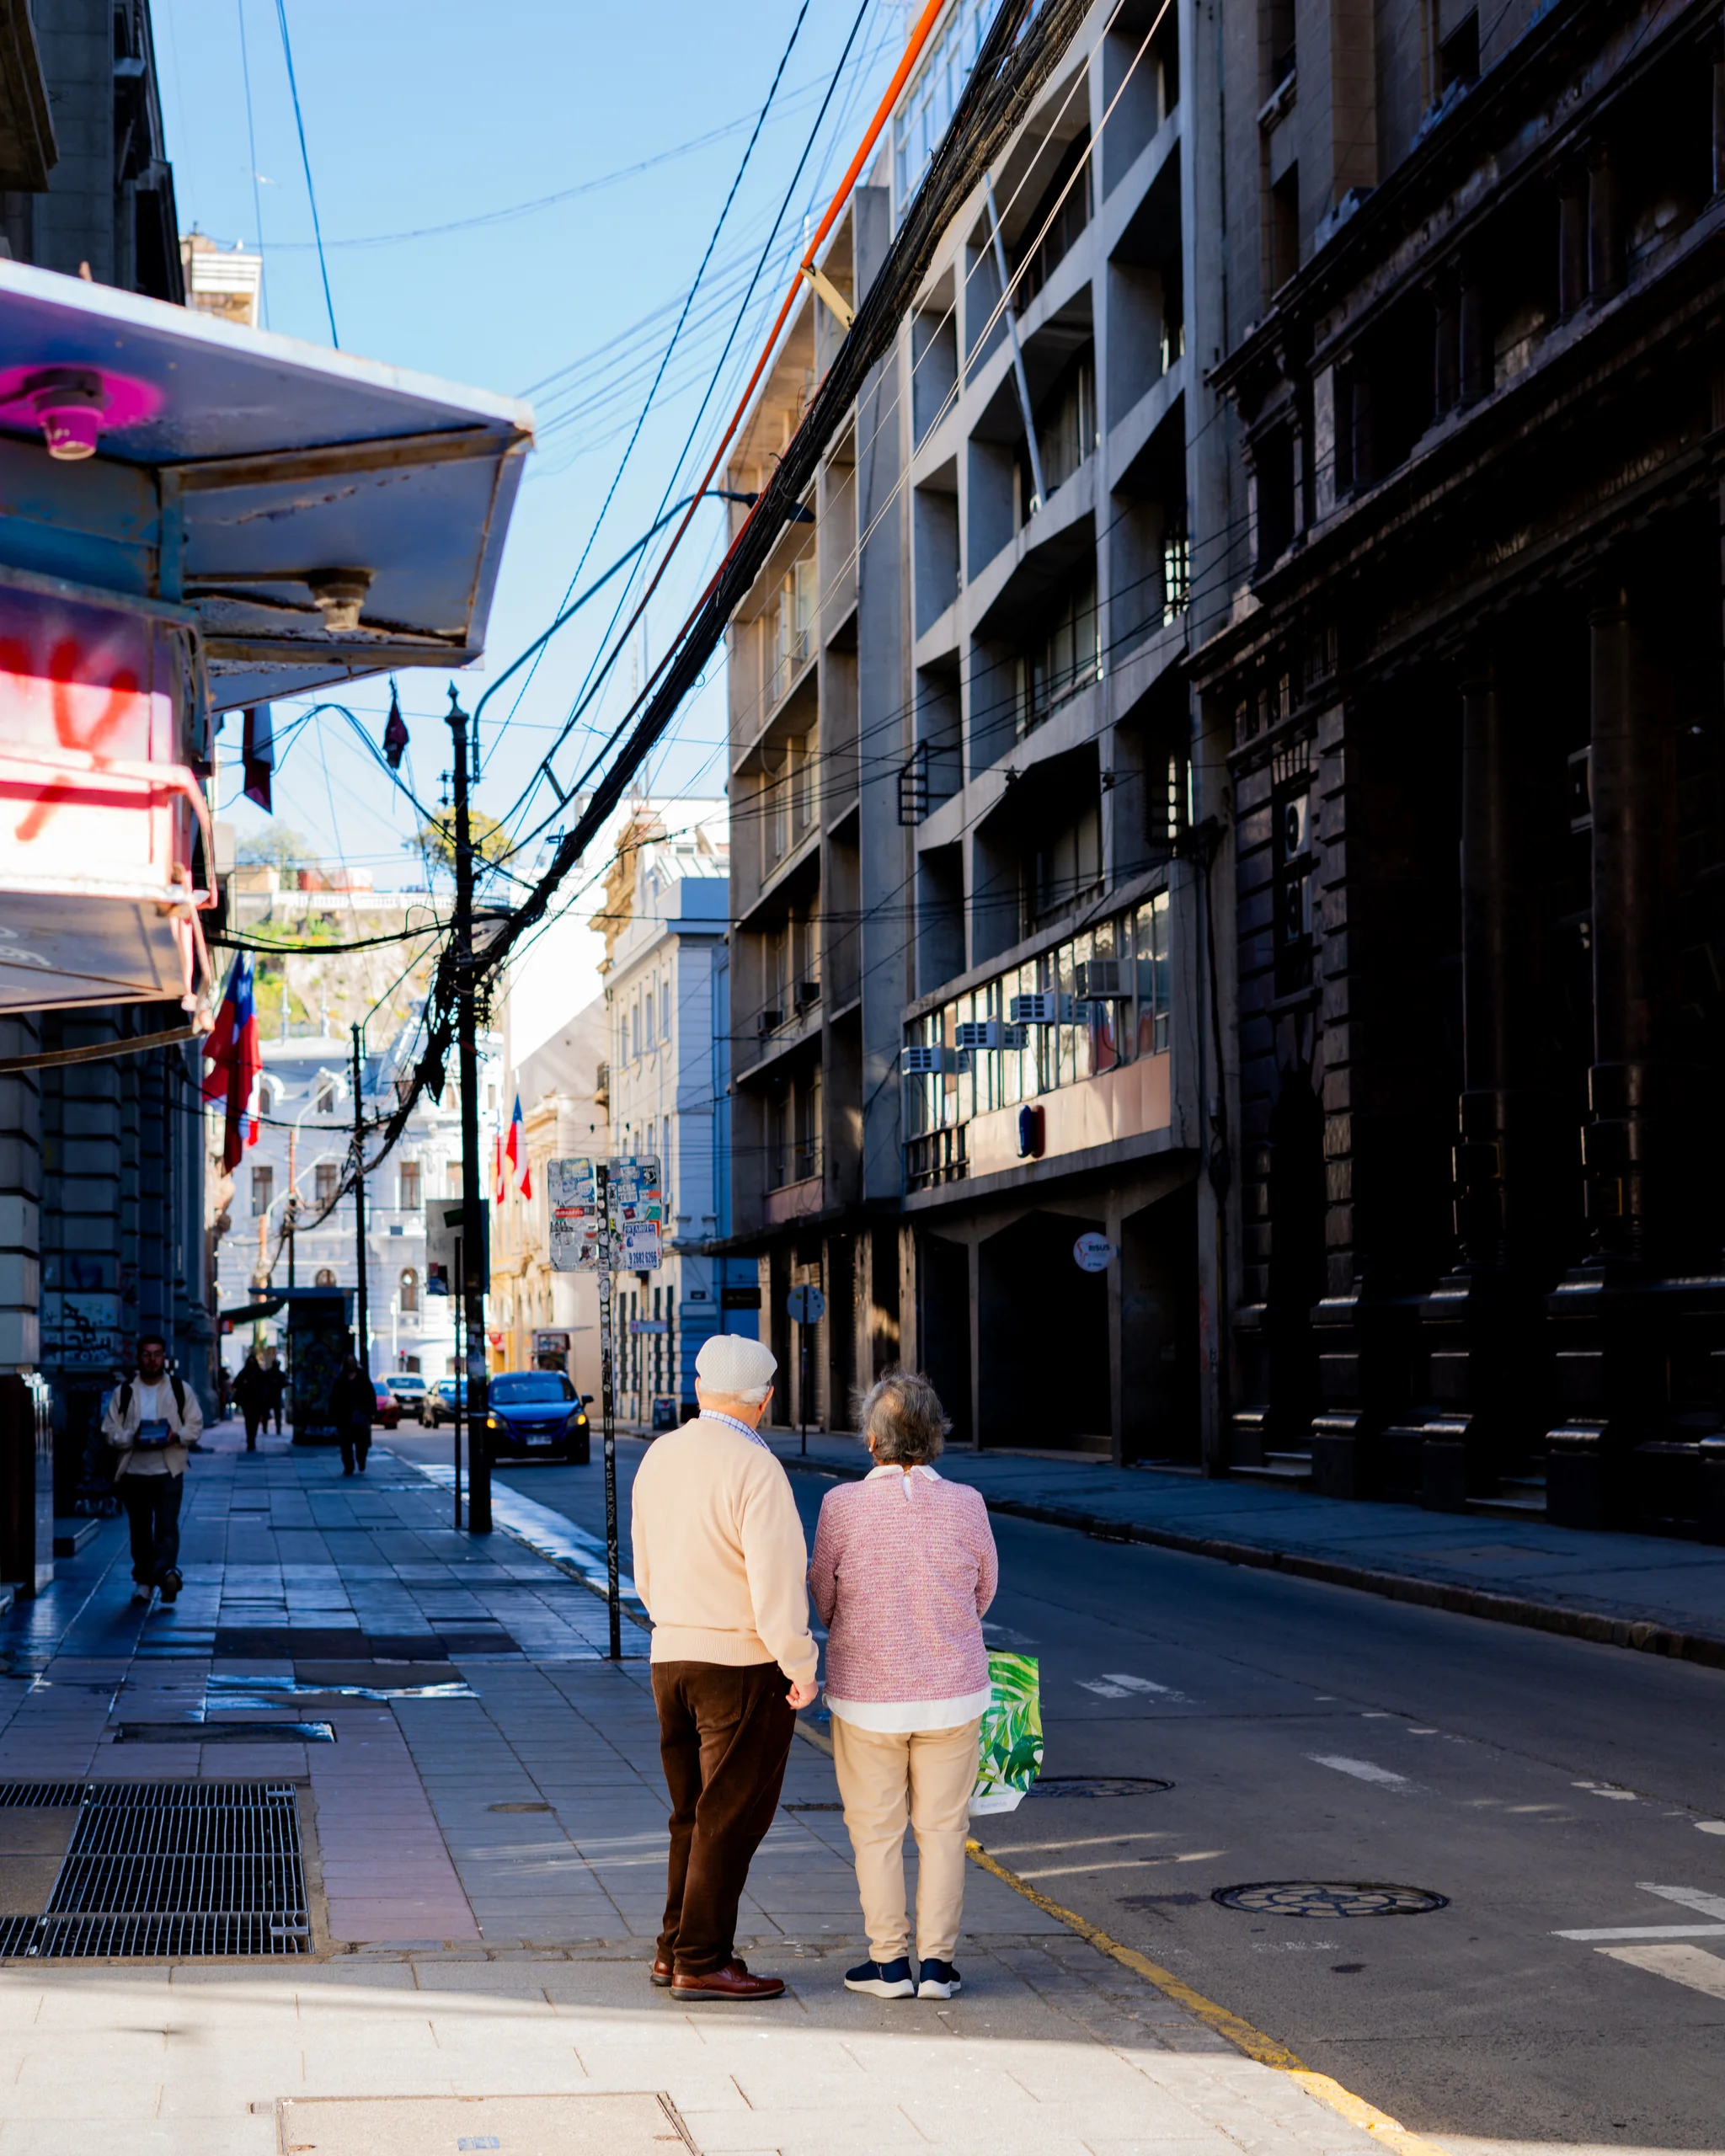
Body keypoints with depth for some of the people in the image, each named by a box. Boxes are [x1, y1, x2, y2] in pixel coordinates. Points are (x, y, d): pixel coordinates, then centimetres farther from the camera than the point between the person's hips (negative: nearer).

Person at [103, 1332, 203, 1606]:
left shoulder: (180, 1390, 6)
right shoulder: (123, 1393, 6)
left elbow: (195, 1425, 6)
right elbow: (110, 1431, 3)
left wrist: (177, 1436, -14)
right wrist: (132, 1438, -16)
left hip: (168, 1472, -2)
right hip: (133, 1472, 2)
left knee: (167, 1526, -16)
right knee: (140, 1530, 9)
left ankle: (165, 1571, -27)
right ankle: (143, 1580, 19)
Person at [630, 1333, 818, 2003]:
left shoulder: (659, 1457, 6)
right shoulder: (754, 1469, -17)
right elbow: (776, 1580, -21)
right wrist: (801, 1665, -12)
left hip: (671, 1654, 7)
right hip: (742, 1667, -7)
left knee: (696, 1813, 17)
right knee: (731, 1817, 1)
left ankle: (676, 1948, 22)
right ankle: (702, 1962, 5)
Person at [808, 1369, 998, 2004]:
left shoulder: (842, 1505, -13)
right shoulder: (966, 1505, -9)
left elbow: (823, 1596, 0)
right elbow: (984, 1589, 6)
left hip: (867, 1696, -1)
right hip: (951, 1695, 1)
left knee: (876, 1831, 11)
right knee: (942, 1829, 12)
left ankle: (889, 1961, 13)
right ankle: (936, 1962, 12)